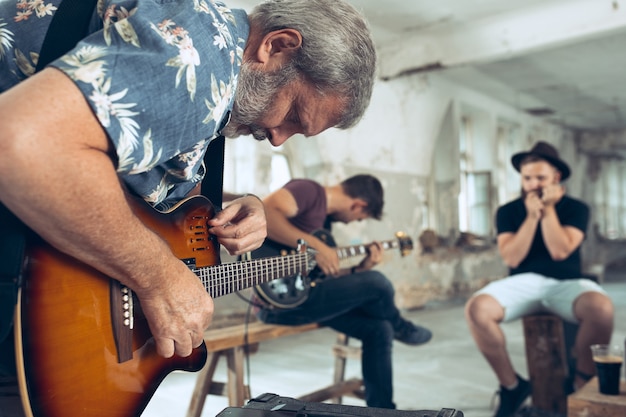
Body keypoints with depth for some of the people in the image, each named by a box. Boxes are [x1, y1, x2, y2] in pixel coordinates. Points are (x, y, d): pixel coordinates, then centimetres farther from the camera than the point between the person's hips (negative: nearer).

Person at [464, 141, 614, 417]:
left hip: (565, 283, 0)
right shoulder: (508, 211, 7)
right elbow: (511, 258, -6)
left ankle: (582, 385, -9)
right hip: (523, 283, 1)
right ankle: (512, 385, -7)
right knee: (476, 308, -29)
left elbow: (560, 251, -11)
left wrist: (548, 209, -8)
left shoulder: (576, 208, 5)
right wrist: (532, 216, -9)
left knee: (601, 308, -35)